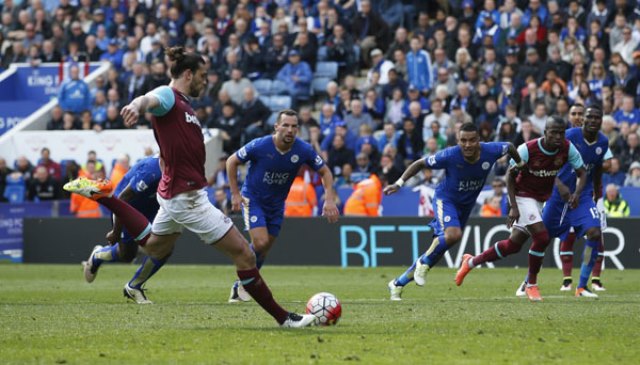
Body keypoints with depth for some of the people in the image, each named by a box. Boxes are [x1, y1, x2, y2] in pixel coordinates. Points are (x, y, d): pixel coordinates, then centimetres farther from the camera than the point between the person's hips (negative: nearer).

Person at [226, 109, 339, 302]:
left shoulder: (304, 150, -17)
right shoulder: (260, 146, -24)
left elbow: (325, 171, -2)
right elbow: (232, 161, -10)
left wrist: (330, 200, -15)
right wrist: (235, 194, -11)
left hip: (276, 204, 4)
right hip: (253, 198, -4)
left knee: (264, 250, 10)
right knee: (260, 242, -19)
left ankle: (240, 286, 29)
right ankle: (243, 283, 5)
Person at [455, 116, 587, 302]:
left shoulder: (567, 149, -13)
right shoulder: (527, 149, -24)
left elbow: (582, 173, -4)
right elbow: (510, 175, -13)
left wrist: (577, 193, -25)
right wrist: (513, 207, -18)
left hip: (540, 199, 6)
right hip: (522, 195, -6)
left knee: (514, 244, 8)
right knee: (542, 237, -21)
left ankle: (471, 262, 28)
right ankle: (531, 285, -3)